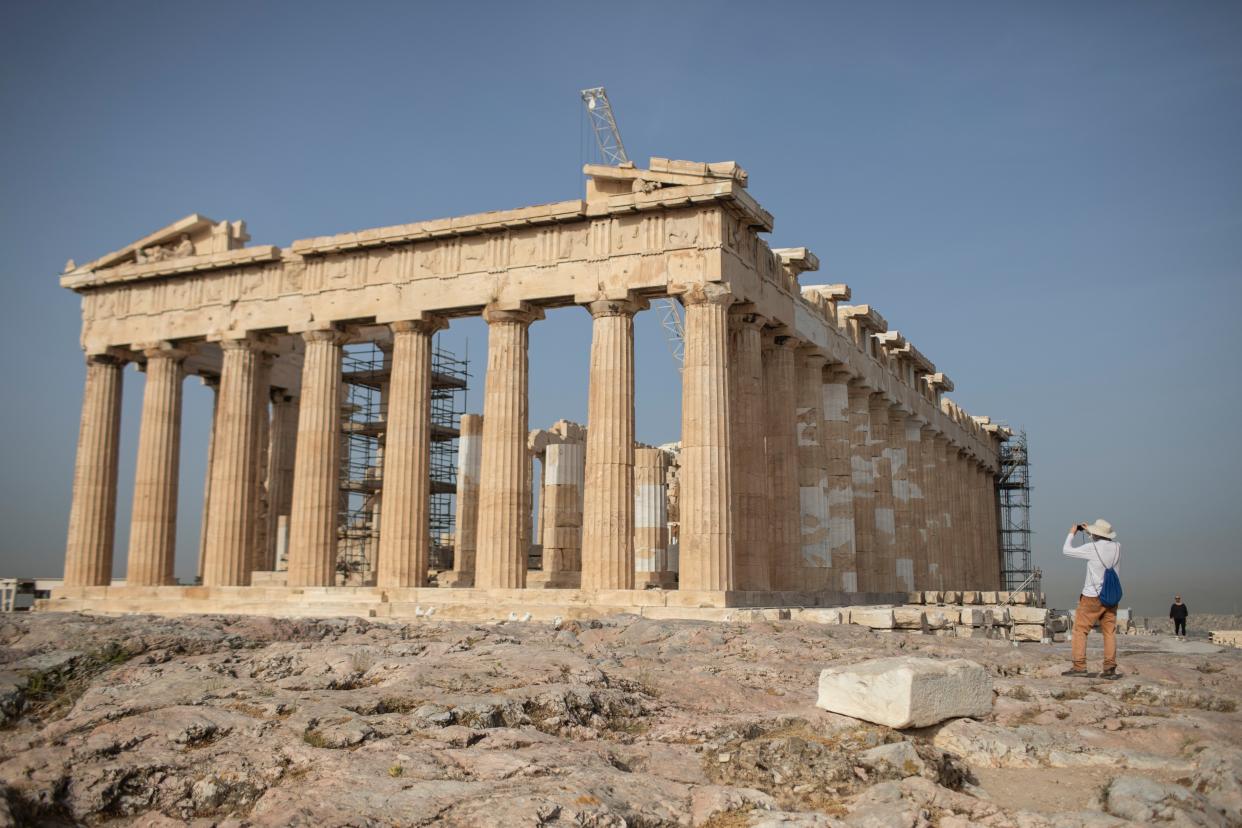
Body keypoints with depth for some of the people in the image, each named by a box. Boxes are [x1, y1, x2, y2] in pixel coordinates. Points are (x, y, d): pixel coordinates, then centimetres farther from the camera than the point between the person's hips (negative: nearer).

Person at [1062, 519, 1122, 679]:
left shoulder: (1092, 548, -15)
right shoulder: (1117, 547, 1)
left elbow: (1066, 550, -5)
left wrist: (1072, 534, 9)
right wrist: (1088, 533, 23)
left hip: (1092, 596, -5)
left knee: (1080, 629, 2)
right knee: (1110, 631, 6)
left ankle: (1079, 666, -3)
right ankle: (1110, 668, 1)